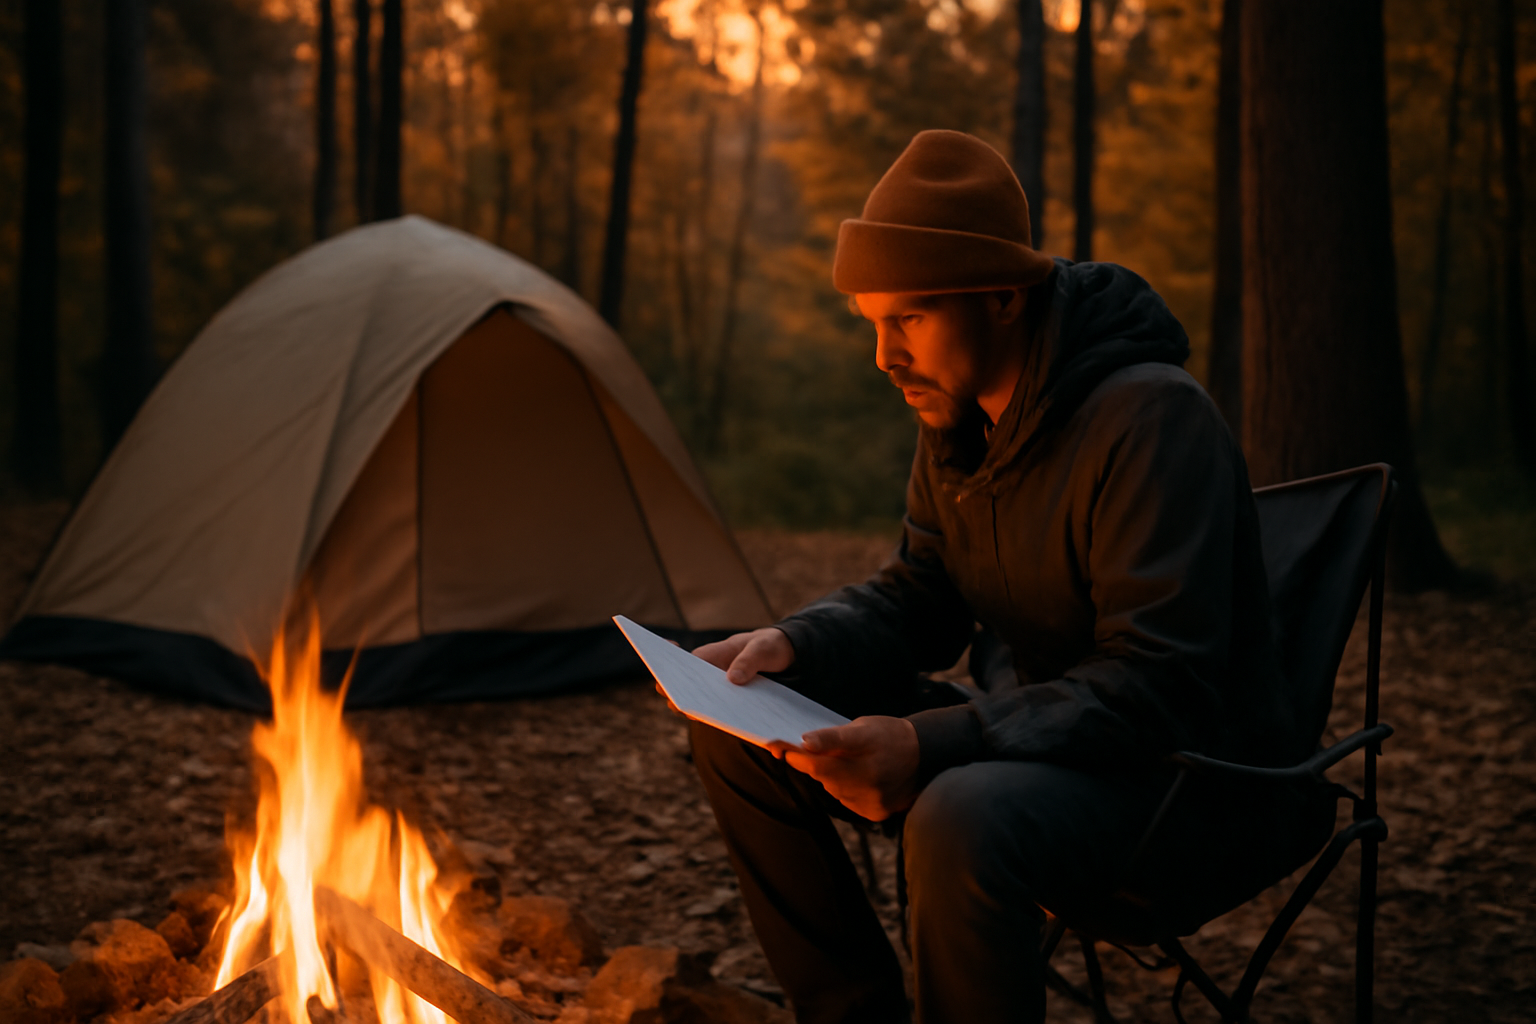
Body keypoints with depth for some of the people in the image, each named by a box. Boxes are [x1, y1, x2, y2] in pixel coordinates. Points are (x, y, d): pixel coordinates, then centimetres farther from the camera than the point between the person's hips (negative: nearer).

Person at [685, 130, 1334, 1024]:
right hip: (1033, 740, 8)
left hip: (1198, 782, -8)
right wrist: (792, 645, -7)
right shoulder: (959, 420, 3)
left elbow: (1157, 688, -29)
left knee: (963, 823, -39)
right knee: (741, 742, -1)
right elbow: (919, 601, 13)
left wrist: (932, 744, -37)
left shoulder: (1150, 417, -24)